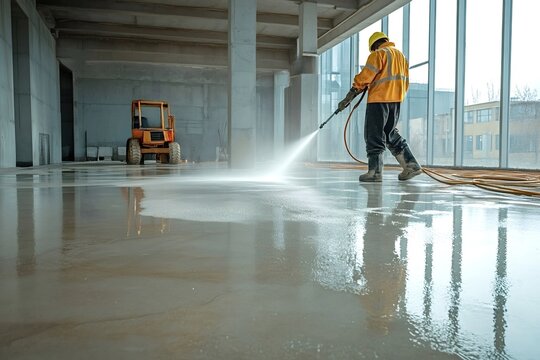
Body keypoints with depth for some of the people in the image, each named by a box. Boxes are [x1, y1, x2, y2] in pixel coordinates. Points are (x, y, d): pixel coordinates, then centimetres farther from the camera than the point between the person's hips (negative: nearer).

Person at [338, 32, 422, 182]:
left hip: (379, 99, -8)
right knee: (391, 134, 16)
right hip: (396, 100, 8)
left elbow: (365, 77, -13)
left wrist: (349, 96, -11)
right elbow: (405, 83, 20)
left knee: (374, 135, -4)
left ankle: (375, 171, -5)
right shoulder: (401, 56, 21)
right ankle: (411, 165, 12)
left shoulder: (379, 54, -4)